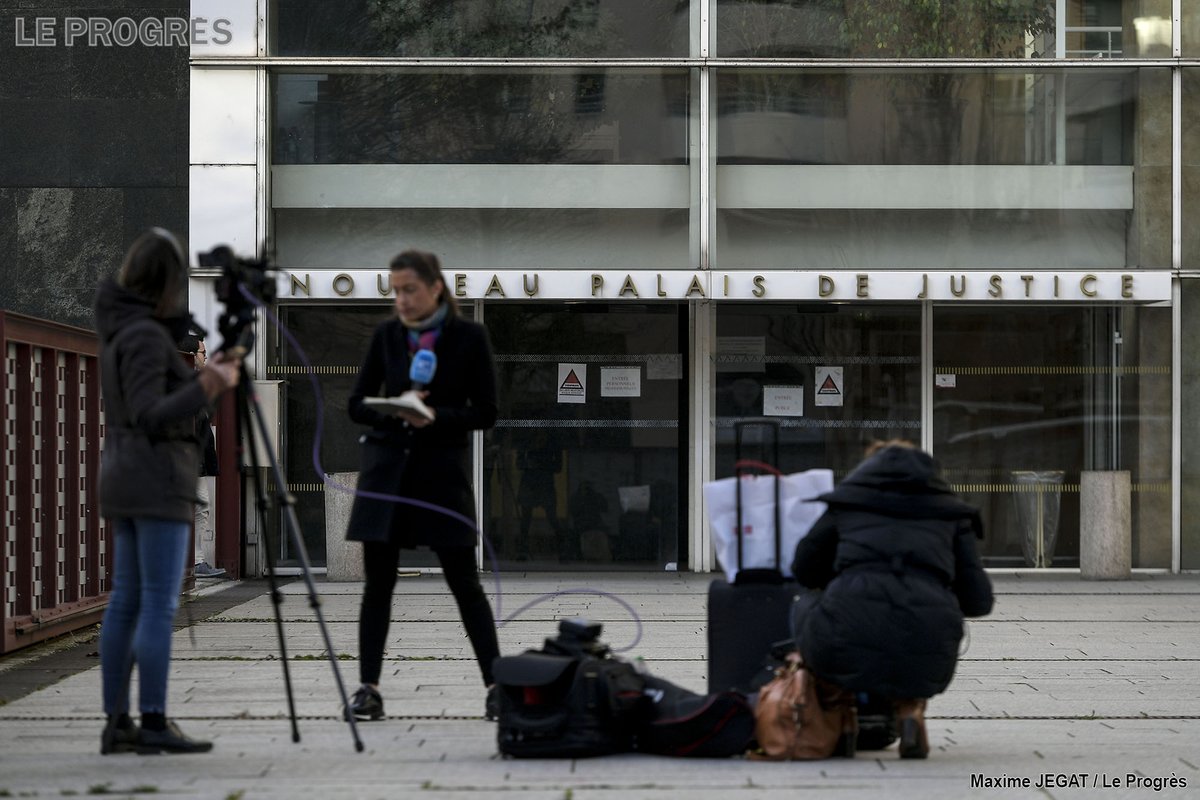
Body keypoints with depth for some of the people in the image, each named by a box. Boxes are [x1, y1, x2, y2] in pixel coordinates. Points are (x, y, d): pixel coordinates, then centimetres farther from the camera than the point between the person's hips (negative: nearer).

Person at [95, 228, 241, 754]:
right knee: (160, 603, -8)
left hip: (122, 478, 10)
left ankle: (116, 723, 9)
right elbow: (150, 416, -20)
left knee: (126, 600, 8)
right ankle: (154, 724, -9)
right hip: (157, 480, -10)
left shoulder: (117, 327, 13)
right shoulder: (145, 335, -14)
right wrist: (206, 388, -29)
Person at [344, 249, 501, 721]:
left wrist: (435, 417, -19)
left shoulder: (469, 337, -3)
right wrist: (393, 411, -14)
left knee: (464, 582, -1)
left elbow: (485, 413, -3)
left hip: (442, 473, -3)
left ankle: (495, 684, 7)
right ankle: (368, 688, 6)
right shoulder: (386, 335, 5)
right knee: (378, 583, 1)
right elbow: (357, 404, 6)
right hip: (387, 469, 3)